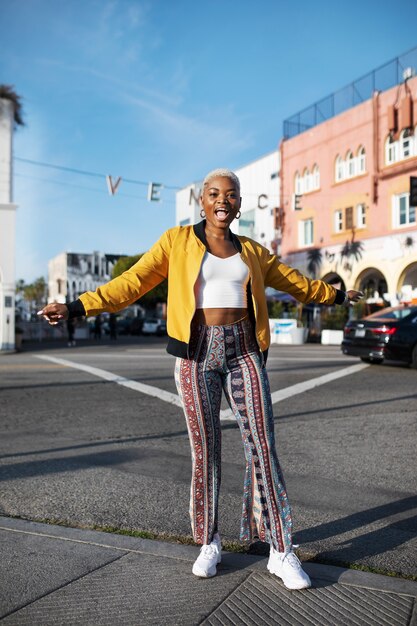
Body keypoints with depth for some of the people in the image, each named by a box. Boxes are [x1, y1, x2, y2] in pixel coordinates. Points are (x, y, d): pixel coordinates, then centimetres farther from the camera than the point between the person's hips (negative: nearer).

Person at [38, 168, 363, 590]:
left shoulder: (251, 251, 12)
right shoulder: (177, 241, 4)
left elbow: (296, 282, 25)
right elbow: (132, 282, -2)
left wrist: (336, 295, 36)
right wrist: (76, 307, -9)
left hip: (244, 351, 2)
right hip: (197, 352, -2)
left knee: (262, 447, -2)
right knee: (204, 449, 4)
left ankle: (281, 552, 9)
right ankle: (209, 544, 23)